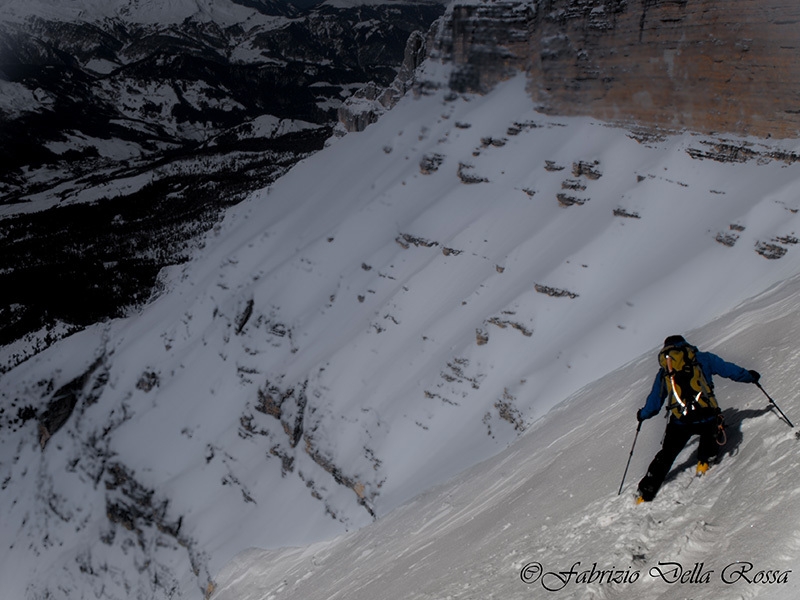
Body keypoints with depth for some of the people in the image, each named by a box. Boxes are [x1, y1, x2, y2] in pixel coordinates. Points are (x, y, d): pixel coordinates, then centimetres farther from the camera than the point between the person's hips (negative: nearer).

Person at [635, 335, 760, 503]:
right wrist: (750, 376, 31)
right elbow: (728, 369, 14)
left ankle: (646, 493, 11)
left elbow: (654, 401, 20)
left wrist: (643, 414, 38)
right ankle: (704, 462, 31)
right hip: (707, 416, -1)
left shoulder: (663, 372, 16)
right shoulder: (702, 358, 12)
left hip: (679, 422, 1)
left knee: (666, 456, 14)